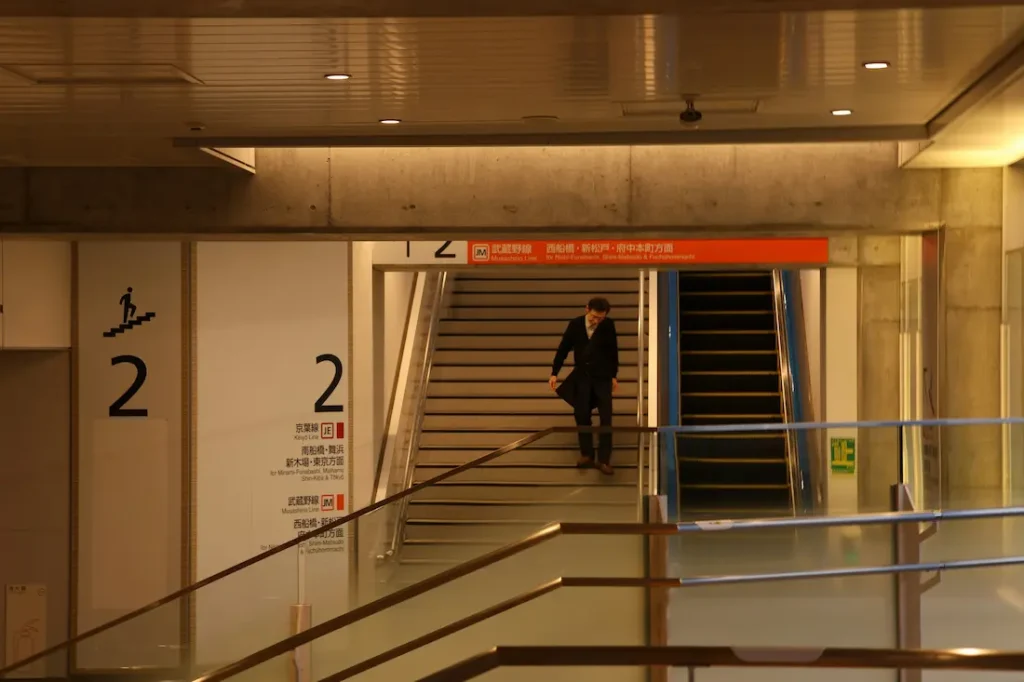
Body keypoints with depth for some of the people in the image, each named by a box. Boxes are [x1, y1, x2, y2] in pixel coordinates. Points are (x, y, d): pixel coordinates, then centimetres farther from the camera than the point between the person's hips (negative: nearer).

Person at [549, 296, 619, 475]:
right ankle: (586, 455, 14)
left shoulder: (608, 325, -10)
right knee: (581, 415, 3)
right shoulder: (575, 324, -7)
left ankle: (604, 459, -2)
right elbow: (563, 349, 0)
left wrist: (614, 375, 4)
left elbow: (613, 351, 1)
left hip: (602, 376, -1)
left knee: (606, 418, -5)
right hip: (582, 376, 2)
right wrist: (554, 373, -1)